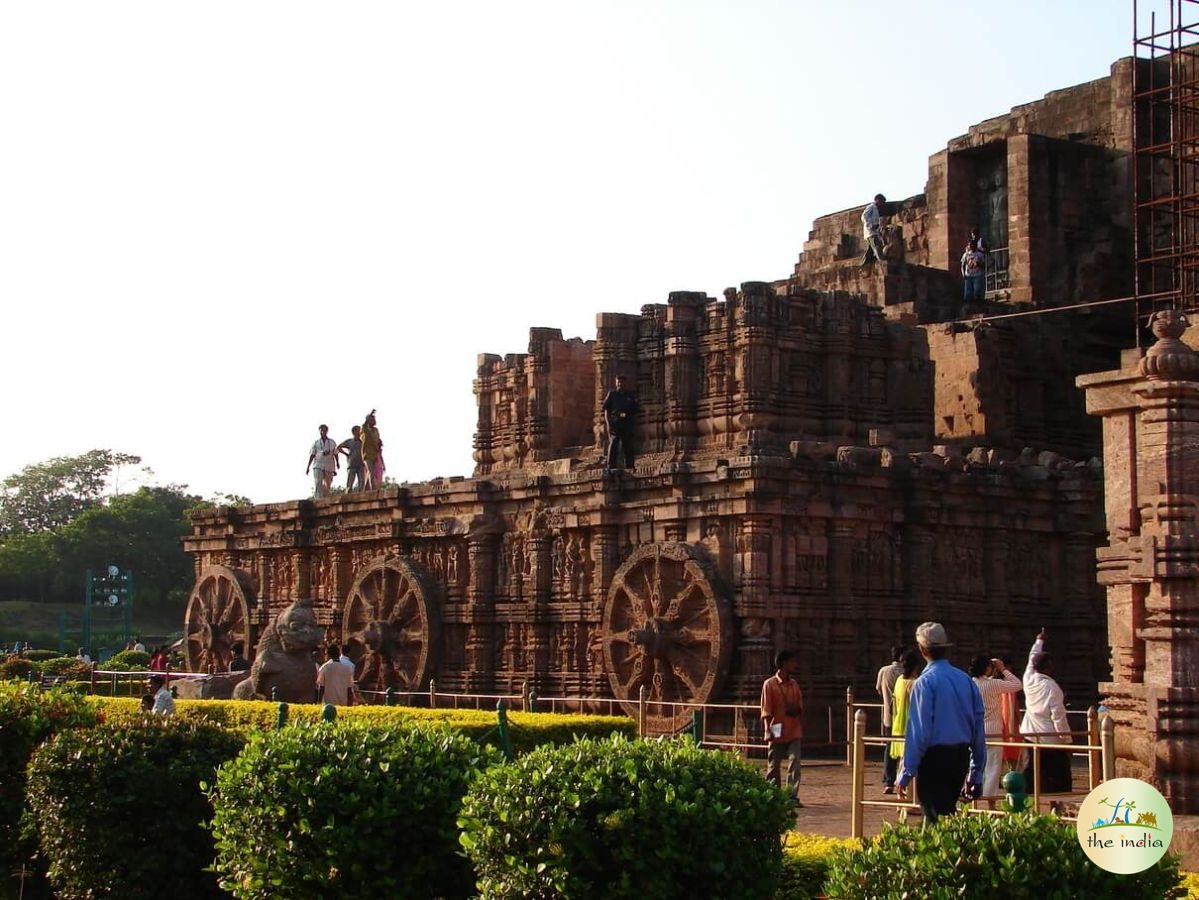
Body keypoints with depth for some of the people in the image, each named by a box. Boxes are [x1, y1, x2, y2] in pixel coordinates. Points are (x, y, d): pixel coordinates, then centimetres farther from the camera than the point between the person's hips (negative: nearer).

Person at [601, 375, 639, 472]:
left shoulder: (631, 396, 16)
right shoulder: (612, 394, 11)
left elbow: (635, 412, 16)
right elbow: (606, 410, 6)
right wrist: (608, 424, -6)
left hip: (627, 425, 2)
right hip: (614, 423, -2)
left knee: (628, 447, 3)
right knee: (613, 445, -11)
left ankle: (629, 467, 6)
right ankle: (611, 467, -14)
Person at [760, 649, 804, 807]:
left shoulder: (794, 684, 10)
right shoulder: (769, 684, -6)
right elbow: (766, 711, -7)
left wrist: (795, 709, -7)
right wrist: (768, 730, -15)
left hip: (794, 732, 4)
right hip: (777, 733, -4)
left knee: (794, 764, -8)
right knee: (773, 766, 7)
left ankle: (792, 797, -7)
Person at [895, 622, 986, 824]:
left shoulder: (924, 682, -12)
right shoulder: (967, 681, 6)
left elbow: (918, 732, -14)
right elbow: (979, 729, 10)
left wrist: (905, 774, -9)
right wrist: (976, 774, 17)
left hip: (934, 758, -6)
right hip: (961, 757, 6)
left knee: (936, 820, -2)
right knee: (949, 813, 19)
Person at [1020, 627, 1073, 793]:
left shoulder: (1029, 680, 2)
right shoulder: (1051, 687, -16)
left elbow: (1032, 660, 22)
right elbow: (1058, 717, -17)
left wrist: (1039, 641, 37)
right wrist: (1066, 740, -10)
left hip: (1031, 737, 7)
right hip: (1051, 741, -7)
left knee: (1031, 777, 11)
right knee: (1059, 780, -2)